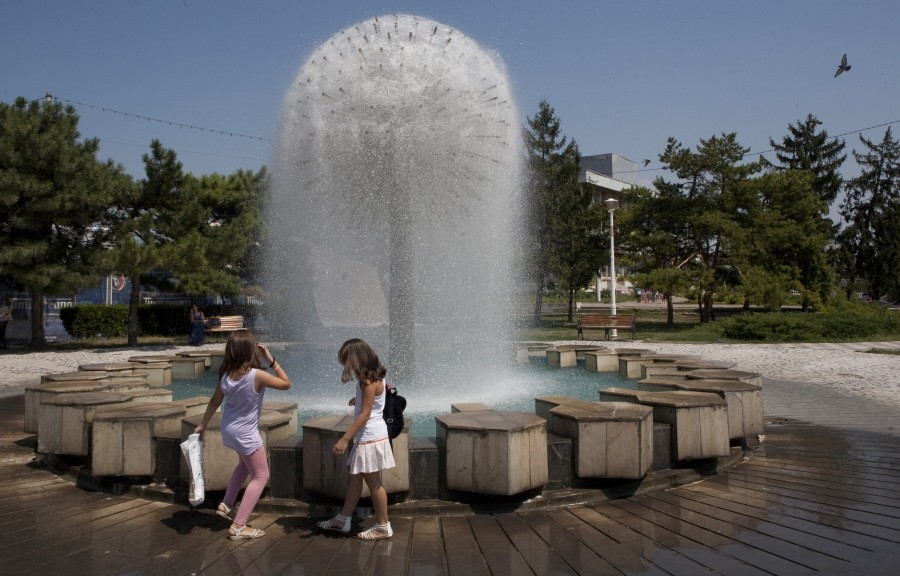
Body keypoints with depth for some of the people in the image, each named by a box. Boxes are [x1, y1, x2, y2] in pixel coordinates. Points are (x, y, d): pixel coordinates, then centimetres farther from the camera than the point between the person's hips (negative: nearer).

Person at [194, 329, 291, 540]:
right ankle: (238, 527, 4)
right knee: (260, 476, 8)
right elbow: (286, 384, -13)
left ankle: (226, 505, 37)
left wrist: (202, 425, 18)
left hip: (229, 430, 7)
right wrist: (271, 360, -11)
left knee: (246, 463, 33)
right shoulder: (257, 375, -27)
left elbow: (214, 402, 5)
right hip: (245, 433, -7)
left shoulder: (226, 374, -8)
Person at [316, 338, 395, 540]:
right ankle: (343, 520, 25)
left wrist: (344, 439, -25)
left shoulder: (368, 381, -19)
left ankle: (383, 526, 10)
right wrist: (358, 400, 40)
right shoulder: (372, 377, 8)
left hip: (371, 438, -10)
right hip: (366, 437, 10)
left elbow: (365, 414, -23)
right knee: (354, 478, 15)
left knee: (373, 482, 0)